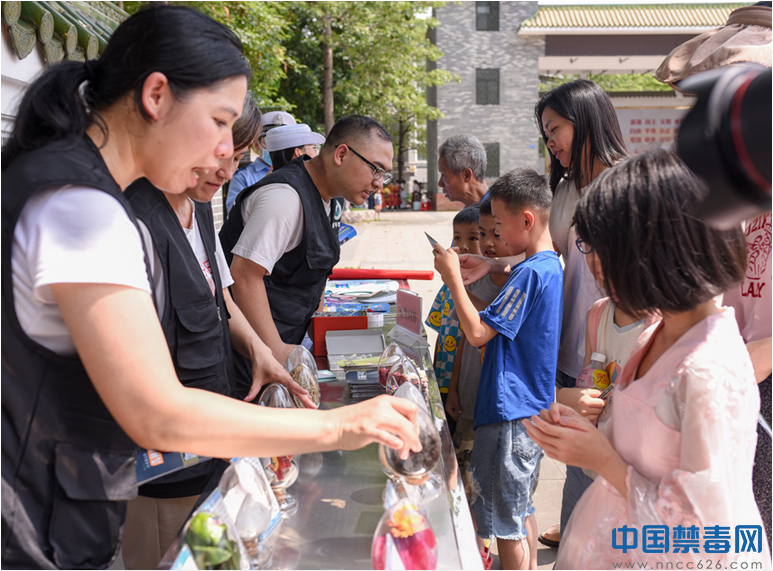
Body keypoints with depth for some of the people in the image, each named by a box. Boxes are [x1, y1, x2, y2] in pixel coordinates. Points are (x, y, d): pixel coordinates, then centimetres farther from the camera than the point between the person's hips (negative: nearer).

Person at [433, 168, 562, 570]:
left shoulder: (530, 272, -21)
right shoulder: (551, 266, 9)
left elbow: (478, 332, -22)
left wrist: (453, 277, -14)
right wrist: (460, 279, 10)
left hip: (510, 413, -10)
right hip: (532, 407, 10)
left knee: (506, 520, 3)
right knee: (521, 506, 23)